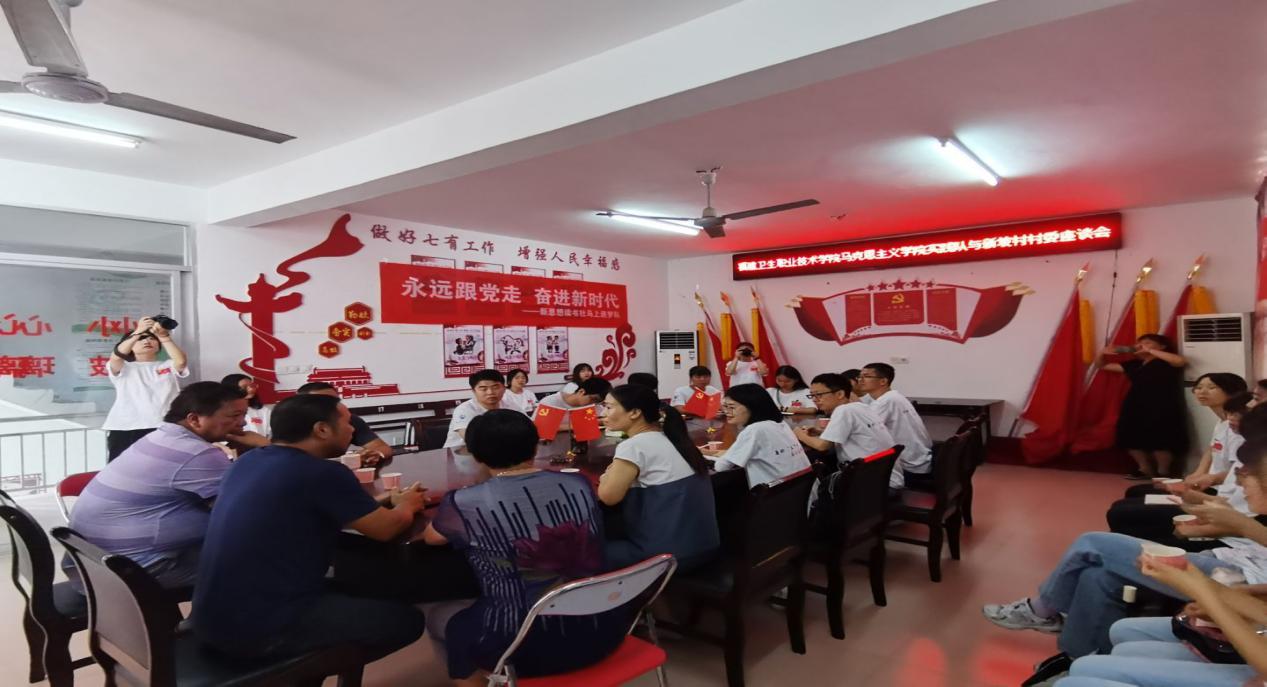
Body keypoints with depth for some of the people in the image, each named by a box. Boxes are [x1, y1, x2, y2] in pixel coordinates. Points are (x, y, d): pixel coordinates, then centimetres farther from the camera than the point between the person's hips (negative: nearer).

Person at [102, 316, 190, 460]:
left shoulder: (168, 366, 19)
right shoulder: (123, 368, 17)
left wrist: (163, 336, -12)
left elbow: (181, 361, -4)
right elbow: (116, 356, -6)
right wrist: (138, 332, -15)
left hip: (165, 428, 0)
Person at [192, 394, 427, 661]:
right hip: (262, 628, -9)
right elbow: (387, 528, -11)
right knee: (407, 619, 4)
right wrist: (405, 505, 12)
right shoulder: (323, 473, -18)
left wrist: (382, 501, 16)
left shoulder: (247, 461, 7)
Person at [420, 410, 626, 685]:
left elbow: (431, 537, 8)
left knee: (437, 613, 22)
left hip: (526, 647, -4)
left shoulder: (466, 503, -15)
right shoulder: (579, 484, -4)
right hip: (600, 633, 4)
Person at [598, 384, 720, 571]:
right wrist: (618, 473, 7)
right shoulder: (670, 438, 11)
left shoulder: (633, 446, -15)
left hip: (669, 554, -8)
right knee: (611, 540, 25)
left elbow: (608, 496, -16)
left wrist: (606, 478, 4)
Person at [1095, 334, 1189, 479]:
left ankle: (1163, 472, 10)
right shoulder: (1134, 364, 16)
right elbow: (1102, 365, 23)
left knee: (1159, 442, -8)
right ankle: (1145, 470, 21)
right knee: (1132, 439, 5)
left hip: (1161, 409, -6)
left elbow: (1181, 361, -26)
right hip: (1135, 408, 7)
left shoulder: (1166, 363, 0)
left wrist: (1150, 351, -19)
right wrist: (1101, 354, 1)